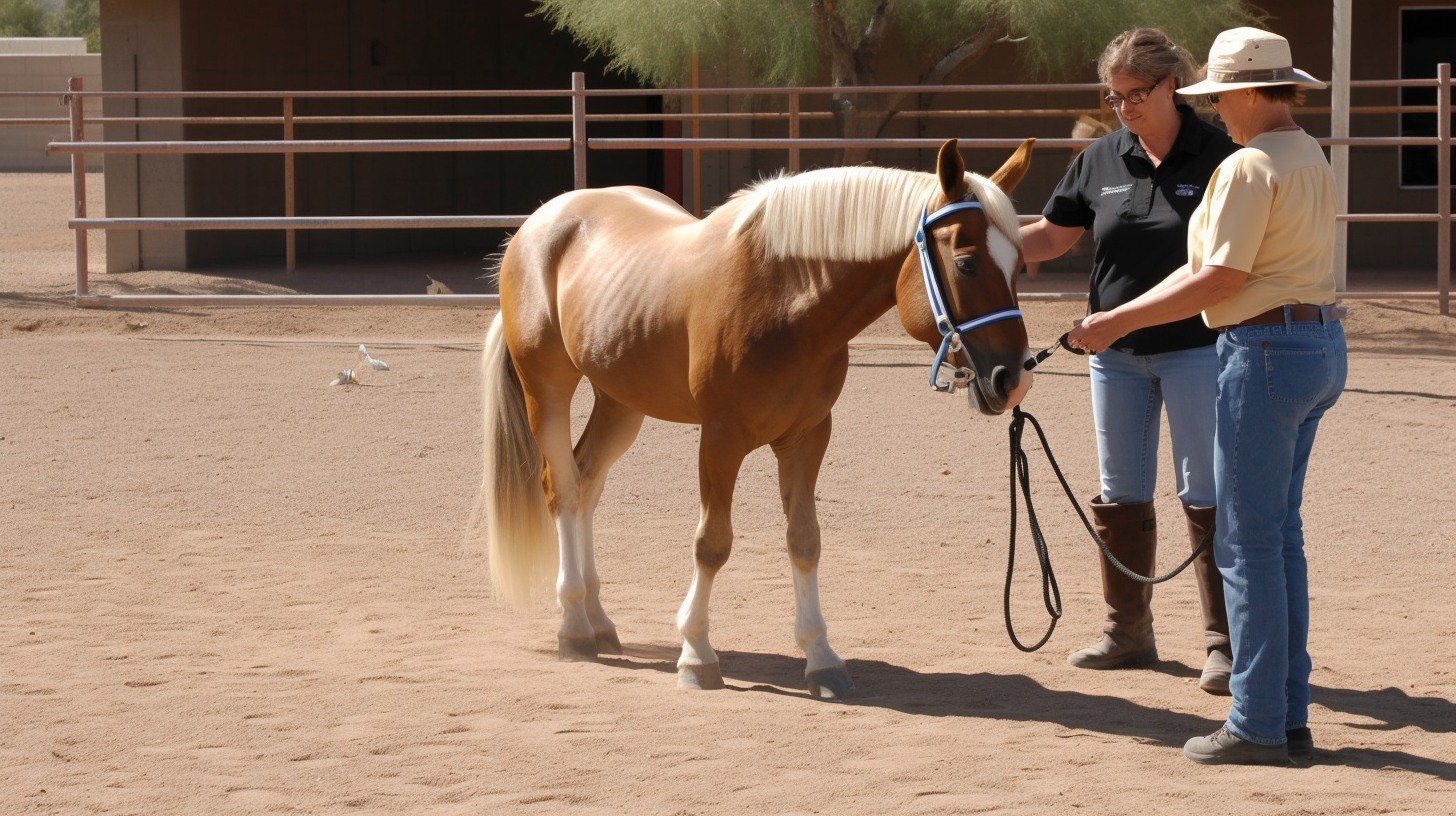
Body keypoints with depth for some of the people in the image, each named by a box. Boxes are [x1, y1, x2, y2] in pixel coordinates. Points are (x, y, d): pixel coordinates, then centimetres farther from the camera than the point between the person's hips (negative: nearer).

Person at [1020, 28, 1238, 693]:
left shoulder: (1218, 157, -8)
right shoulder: (1101, 160, 3)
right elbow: (1052, 235, 9)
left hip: (1196, 348, -5)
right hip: (1116, 353, 5)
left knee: (1207, 498, -2)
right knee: (1120, 497, 11)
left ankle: (1225, 641, 4)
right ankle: (1128, 631, 24)